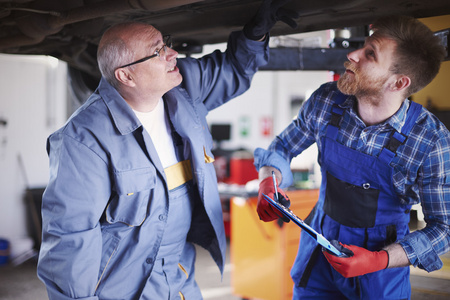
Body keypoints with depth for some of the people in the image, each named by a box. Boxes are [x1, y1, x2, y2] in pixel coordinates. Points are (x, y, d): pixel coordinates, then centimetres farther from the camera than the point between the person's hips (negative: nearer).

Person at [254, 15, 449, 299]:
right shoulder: (326, 100, -14)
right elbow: (282, 147, 2)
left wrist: (379, 260, -26)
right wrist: (268, 184, -18)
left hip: (383, 261, -2)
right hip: (320, 251, 3)